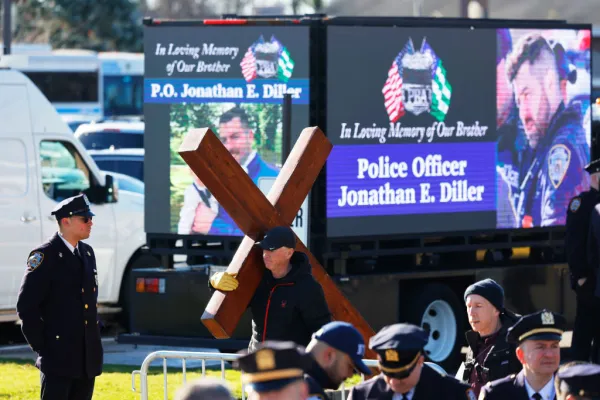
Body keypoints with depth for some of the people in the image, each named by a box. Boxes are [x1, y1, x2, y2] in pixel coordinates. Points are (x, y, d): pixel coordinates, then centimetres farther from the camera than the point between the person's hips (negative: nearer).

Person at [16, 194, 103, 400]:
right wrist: (41, 346, -11)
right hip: (59, 356, -7)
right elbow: (26, 306, -12)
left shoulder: (87, 253, 14)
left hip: (88, 357, 7)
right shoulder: (44, 256, -11)